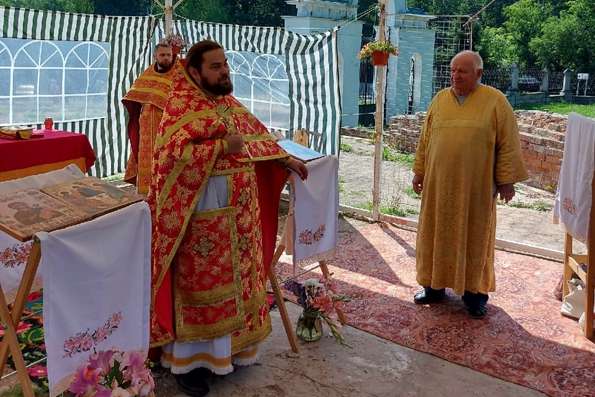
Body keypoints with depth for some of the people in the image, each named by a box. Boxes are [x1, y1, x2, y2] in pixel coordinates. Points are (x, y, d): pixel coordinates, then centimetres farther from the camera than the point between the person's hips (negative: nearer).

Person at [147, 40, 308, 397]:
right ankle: (188, 361, 18)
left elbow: (258, 135, 23)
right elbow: (174, 155, -25)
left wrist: (286, 159, 18)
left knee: (235, 282, 16)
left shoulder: (229, 103, 12)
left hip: (238, 215, 8)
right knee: (200, 288, 2)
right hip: (201, 219, -8)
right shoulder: (181, 108, -13)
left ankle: (229, 346, 33)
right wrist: (222, 146, -24)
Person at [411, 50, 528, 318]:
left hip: (476, 186, -3)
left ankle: (474, 291, 20)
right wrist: (419, 172, 10)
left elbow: (508, 144, -3)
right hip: (439, 183, 3)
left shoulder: (495, 101, -3)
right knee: (438, 234, 9)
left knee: (474, 236, 7)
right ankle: (435, 286, 23)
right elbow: (425, 140, 12)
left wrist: (506, 180, -6)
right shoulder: (440, 99, 8)